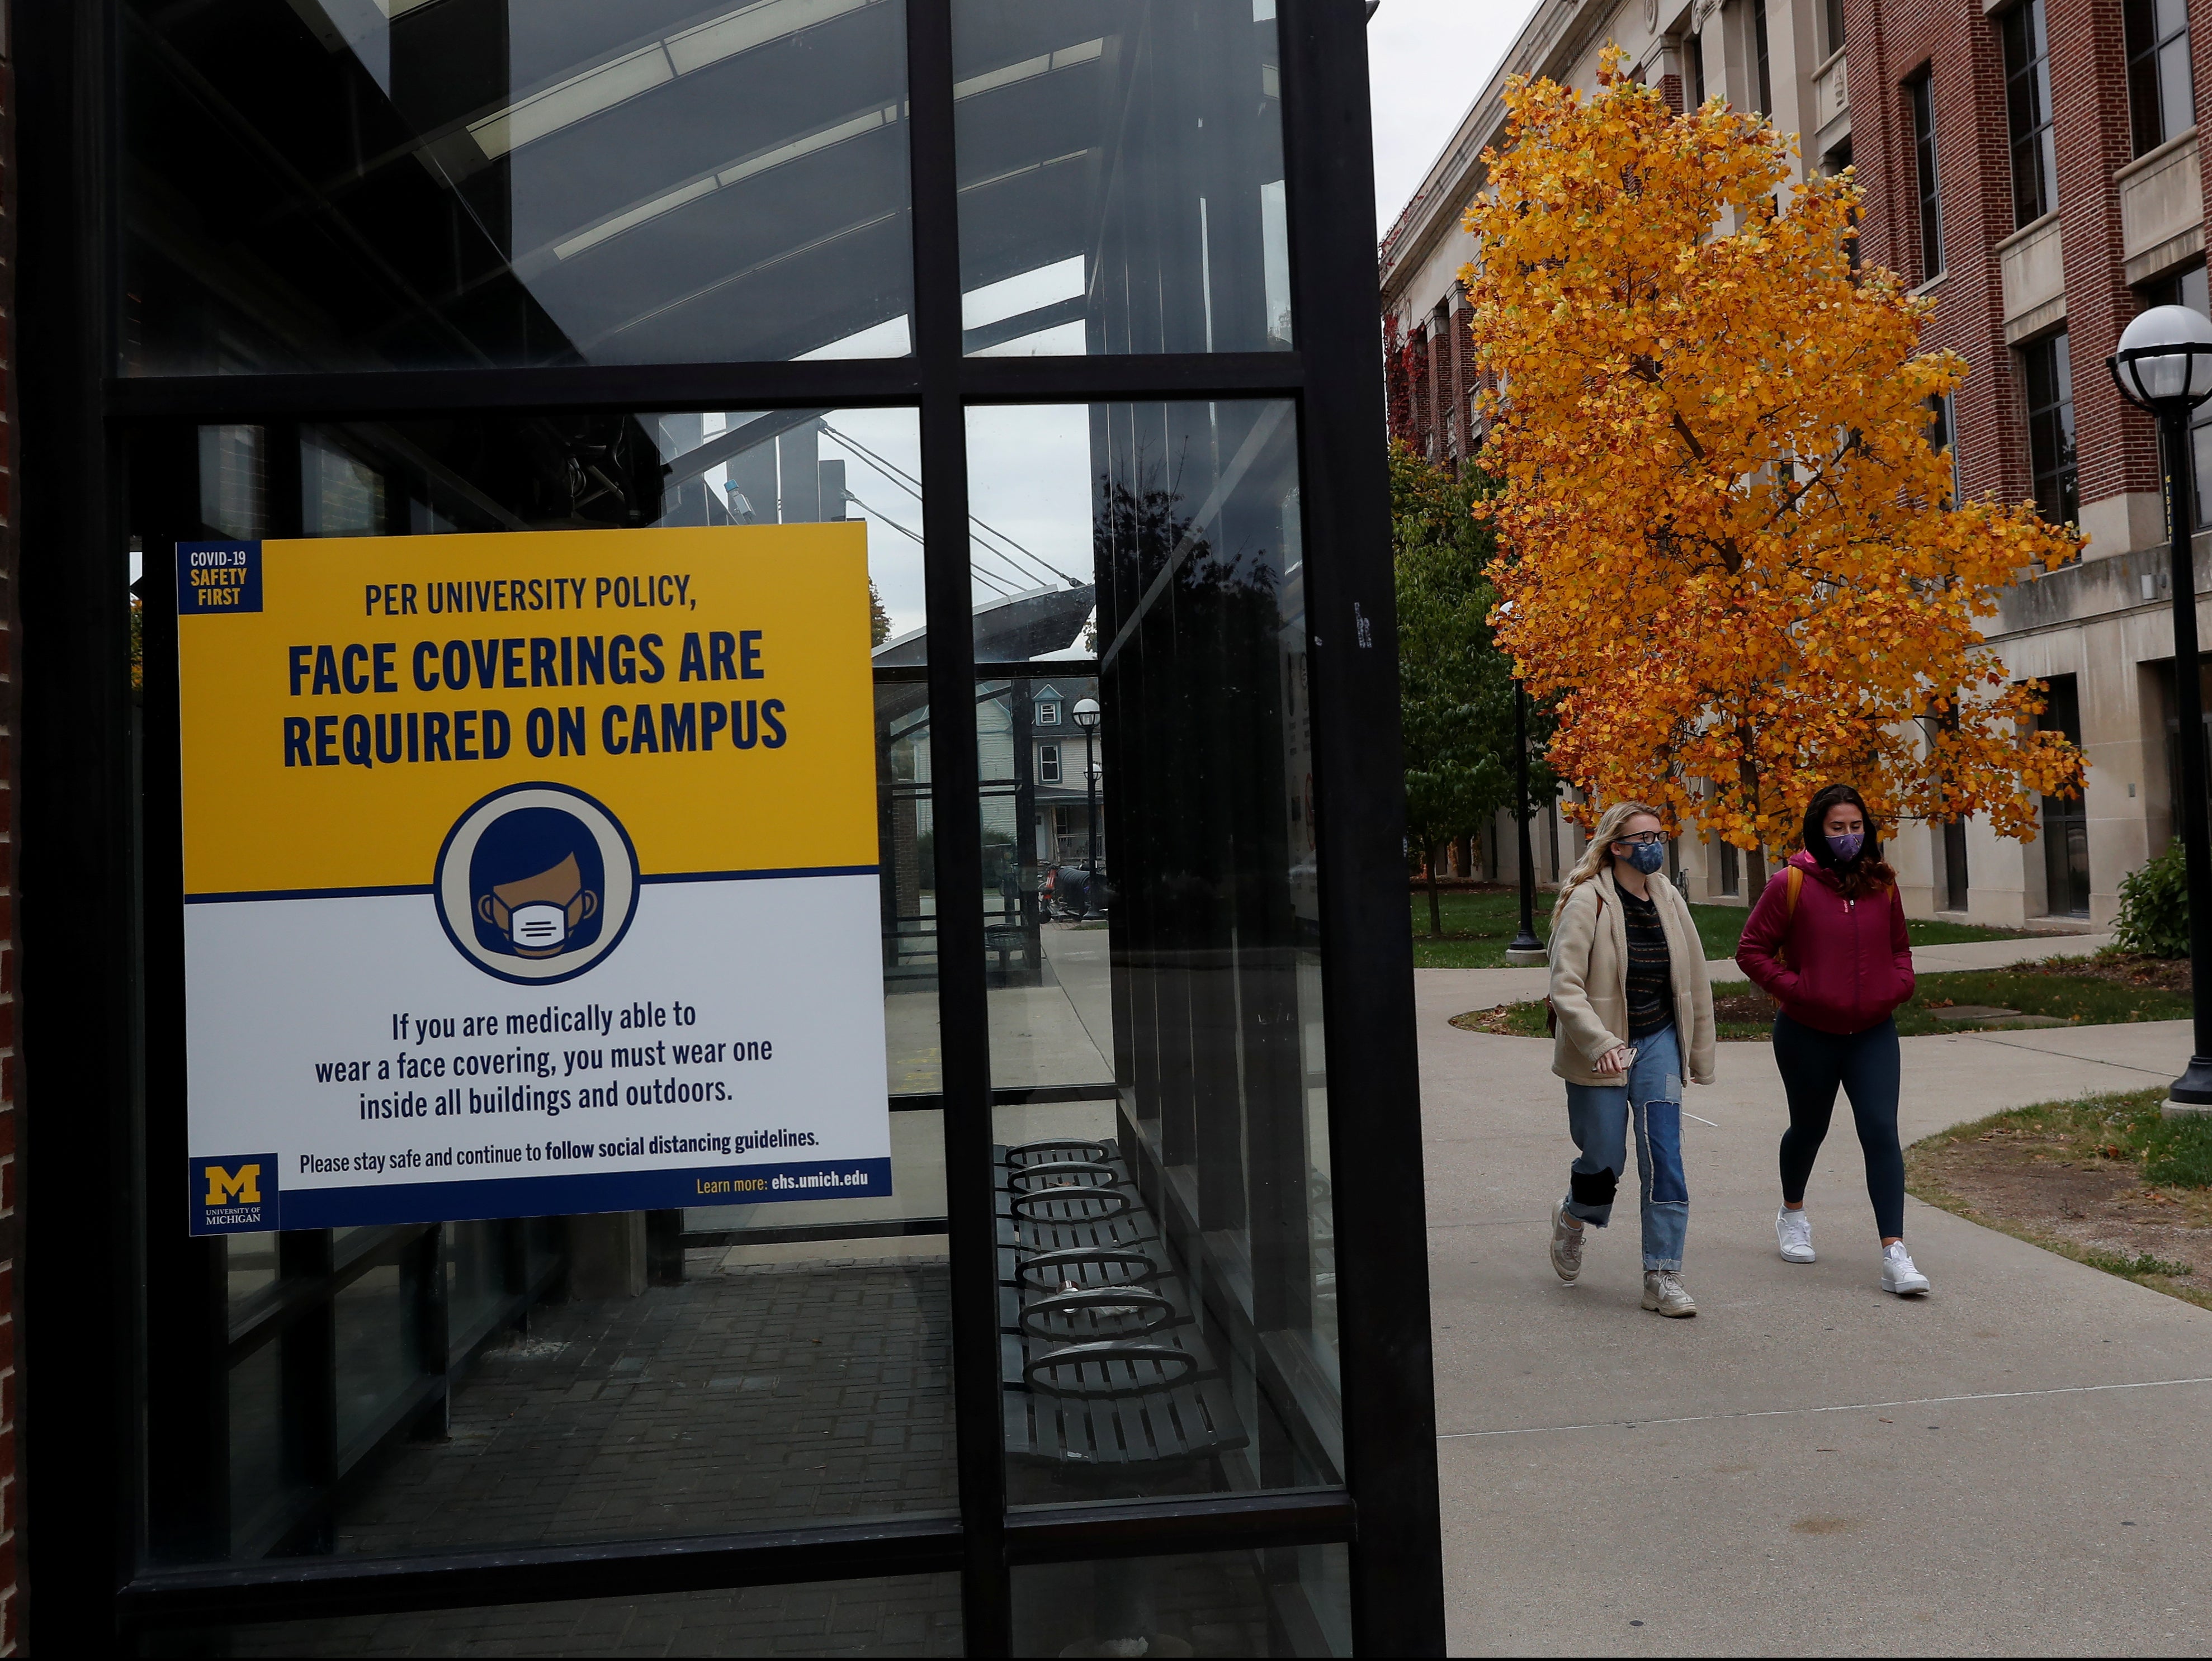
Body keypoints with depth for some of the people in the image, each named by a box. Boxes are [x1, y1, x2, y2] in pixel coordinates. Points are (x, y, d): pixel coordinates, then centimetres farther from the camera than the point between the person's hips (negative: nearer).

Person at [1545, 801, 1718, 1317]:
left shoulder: (1669, 900, 3)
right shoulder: (1587, 902, -13)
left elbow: (1694, 980, 11)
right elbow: (1565, 987, -18)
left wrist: (1700, 1054, 13)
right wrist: (1601, 1044, -29)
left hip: (1657, 1043, 4)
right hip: (1599, 1052, -4)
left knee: (1664, 1158, -5)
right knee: (1605, 1161, 5)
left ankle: (1663, 1278, 3)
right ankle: (1572, 1217, 39)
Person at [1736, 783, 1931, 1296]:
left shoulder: (1882, 883, 3)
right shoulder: (1791, 883, -10)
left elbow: (1899, 945, 19)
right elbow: (1752, 950, -6)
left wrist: (1899, 983, 0)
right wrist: (1794, 988, -16)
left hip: (1873, 1033, 2)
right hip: (1808, 1035, -2)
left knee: (1881, 1133, -11)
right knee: (1809, 1130, 16)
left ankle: (1894, 1253, -13)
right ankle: (1793, 1215, 44)